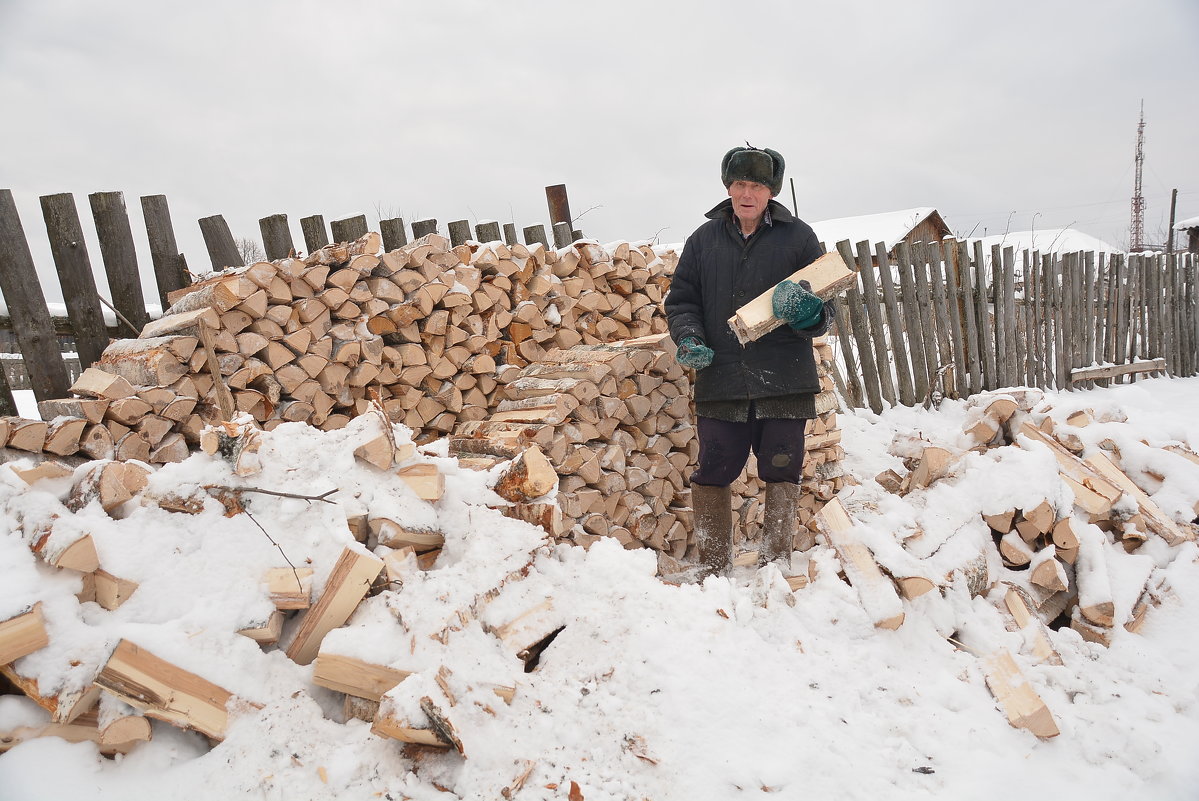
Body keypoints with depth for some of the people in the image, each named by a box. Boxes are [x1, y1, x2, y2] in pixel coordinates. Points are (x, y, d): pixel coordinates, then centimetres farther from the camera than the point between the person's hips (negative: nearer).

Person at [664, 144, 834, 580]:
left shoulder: (798, 237, 4)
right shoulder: (704, 240, 10)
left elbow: (823, 307, 4)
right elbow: (681, 299, 13)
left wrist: (810, 314, -19)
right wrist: (689, 339, -5)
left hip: (784, 382, -1)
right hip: (720, 382, 1)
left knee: (781, 476, 6)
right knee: (712, 476, 3)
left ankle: (775, 568, 20)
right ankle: (713, 571, 17)